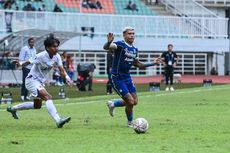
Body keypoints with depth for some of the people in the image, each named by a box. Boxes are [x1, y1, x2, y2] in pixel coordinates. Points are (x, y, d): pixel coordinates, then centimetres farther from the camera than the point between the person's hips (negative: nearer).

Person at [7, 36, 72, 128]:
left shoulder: (57, 57, -4)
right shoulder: (41, 56, -23)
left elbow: (61, 70, -4)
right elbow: (29, 62, -21)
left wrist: (67, 77, -23)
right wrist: (20, 64, -41)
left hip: (40, 82, 9)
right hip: (32, 80, -9)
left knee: (37, 105, 22)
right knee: (48, 97, -28)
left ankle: (13, 109, 41)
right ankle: (58, 121, -39)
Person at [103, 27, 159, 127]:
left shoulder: (134, 49, 8)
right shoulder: (120, 45, -16)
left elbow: (137, 64, 22)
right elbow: (106, 47, -34)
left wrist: (152, 64, 16)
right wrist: (109, 42, -57)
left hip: (127, 77, 8)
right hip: (117, 78, -8)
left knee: (134, 101, 11)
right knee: (130, 102, -9)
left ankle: (112, 104, 34)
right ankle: (130, 122, 17)